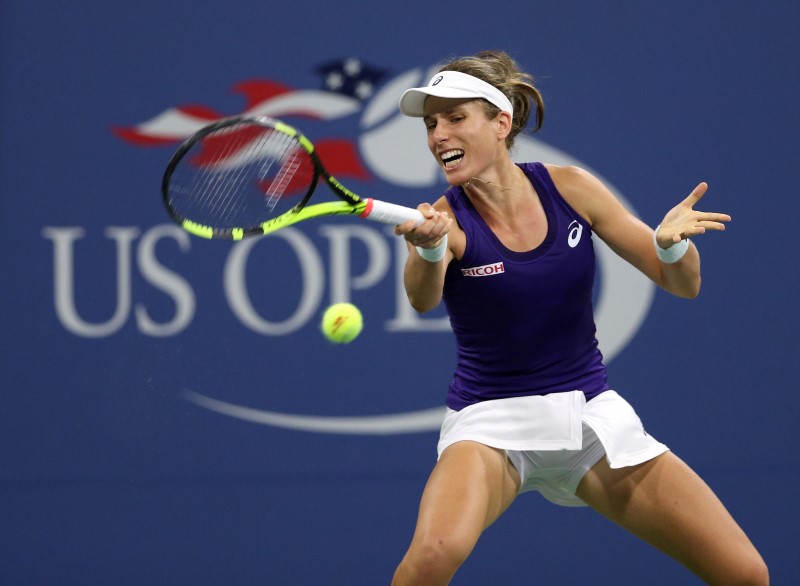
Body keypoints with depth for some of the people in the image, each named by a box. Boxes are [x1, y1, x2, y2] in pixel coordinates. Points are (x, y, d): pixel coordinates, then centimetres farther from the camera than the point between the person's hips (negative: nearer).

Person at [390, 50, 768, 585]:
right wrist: (429, 248, -55)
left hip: (590, 411, 3)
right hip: (489, 421, -2)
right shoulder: (445, 217, -10)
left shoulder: (570, 189, -3)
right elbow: (423, 299, -33)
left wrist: (672, 243, -22)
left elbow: (682, 284, 1)